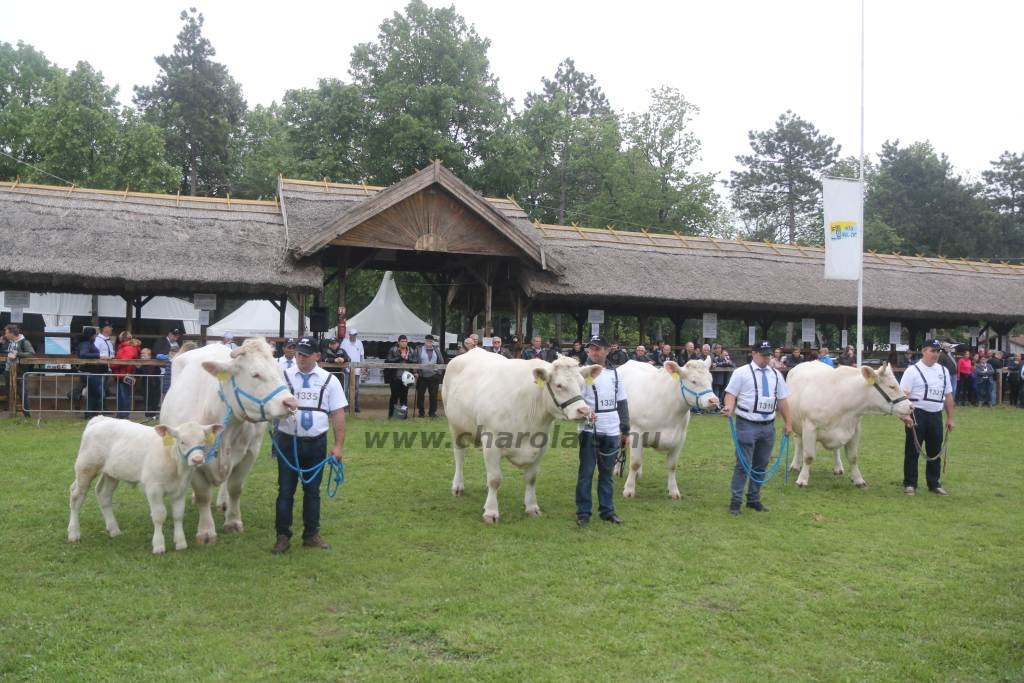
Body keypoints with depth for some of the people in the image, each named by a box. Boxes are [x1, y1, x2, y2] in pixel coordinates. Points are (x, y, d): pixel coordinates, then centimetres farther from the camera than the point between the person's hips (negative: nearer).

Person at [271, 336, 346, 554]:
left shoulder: (329, 380, 4)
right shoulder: (283, 377, 2)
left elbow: (338, 414, 4)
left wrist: (339, 445, -1)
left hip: (316, 443, 1)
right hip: (287, 441, -1)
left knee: (312, 490, 10)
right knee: (285, 490, 4)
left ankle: (312, 535, 21)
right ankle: (283, 536, 13)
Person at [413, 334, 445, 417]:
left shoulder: (436, 350, 11)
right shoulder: (419, 350, 4)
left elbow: (441, 362, 13)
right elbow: (414, 361, 1)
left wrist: (440, 372, 3)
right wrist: (416, 372, -8)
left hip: (434, 376, 1)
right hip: (422, 376, -1)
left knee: (433, 395, 3)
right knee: (420, 394, 4)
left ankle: (432, 411, 12)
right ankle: (420, 411, 14)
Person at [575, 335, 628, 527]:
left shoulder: (614, 373, 9)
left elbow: (622, 403, 14)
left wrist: (625, 430, 12)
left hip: (611, 432, 4)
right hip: (589, 431, -4)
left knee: (607, 473, 12)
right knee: (586, 473, 1)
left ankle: (607, 510, 22)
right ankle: (583, 512, 9)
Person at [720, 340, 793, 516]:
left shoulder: (776, 375, 13)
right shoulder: (742, 372, -3)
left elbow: (782, 400, 16)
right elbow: (731, 394, -8)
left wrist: (788, 422, 14)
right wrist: (729, 408, -27)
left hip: (768, 426, 5)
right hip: (747, 425, -5)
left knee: (761, 465, 11)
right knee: (743, 464, -6)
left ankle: (754, 499, 23)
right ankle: (735, 501, 1)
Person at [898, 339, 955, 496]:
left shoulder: (943, 371, 12)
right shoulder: (913, 370, -7)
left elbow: (948, 396, 17)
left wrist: (950, 418, 14)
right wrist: (906, 415, -24)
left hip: (936, 415, 6)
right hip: (917, 414, -6)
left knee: (935, 451, 12)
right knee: (912, 451, -1)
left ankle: (934, 483, 24)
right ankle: (910, 484, 7)